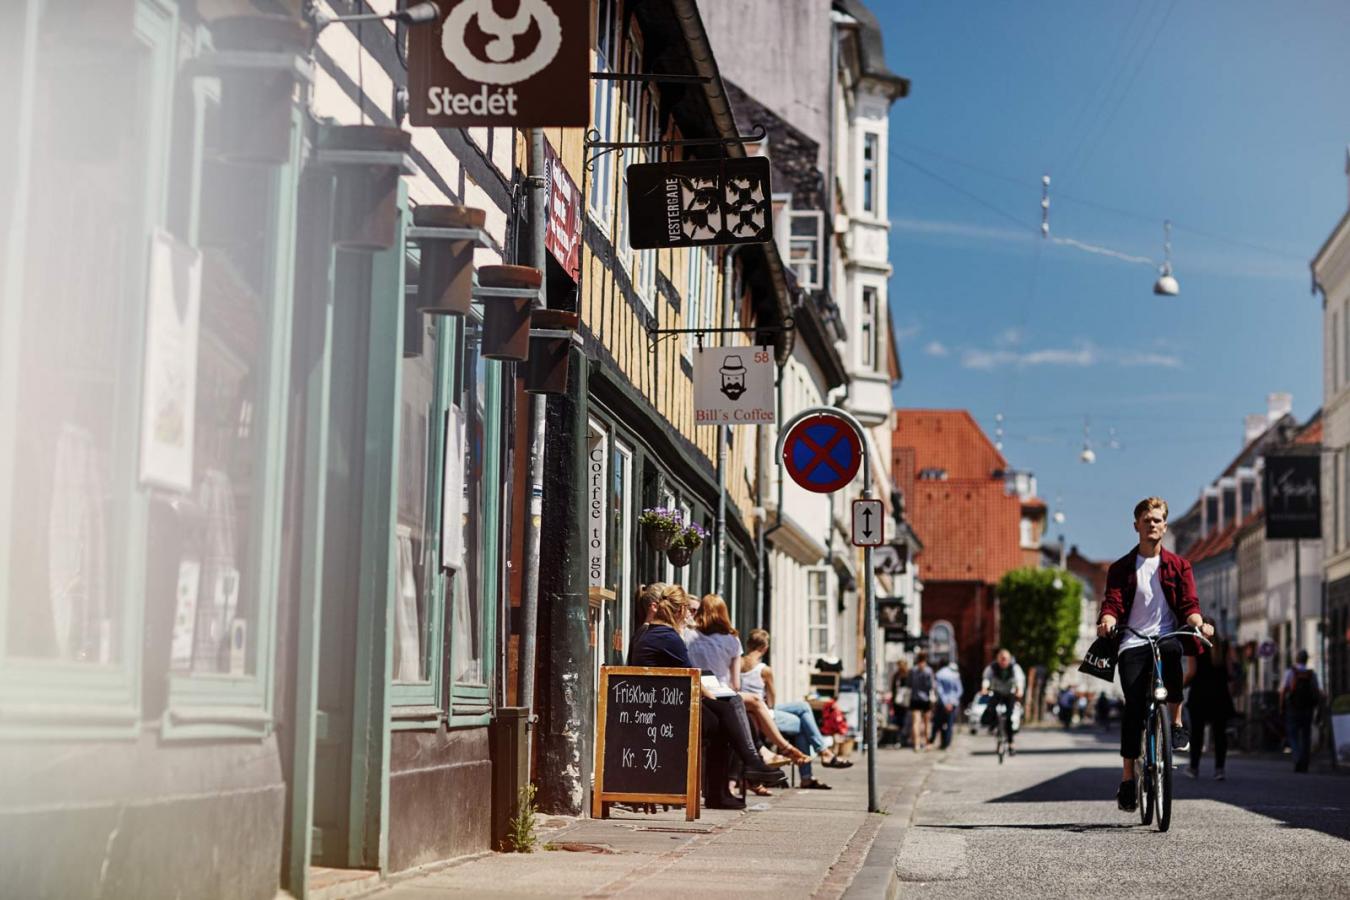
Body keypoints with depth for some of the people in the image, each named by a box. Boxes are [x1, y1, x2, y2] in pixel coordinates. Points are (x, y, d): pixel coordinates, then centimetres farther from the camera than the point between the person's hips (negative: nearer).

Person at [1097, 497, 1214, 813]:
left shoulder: (1178, 566, 13)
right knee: (1134, 706, -14)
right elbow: (1112, 602, 0)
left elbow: (1189, 603, 2)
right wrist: (1108, 620, -24)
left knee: (1172, 650, -38)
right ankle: (1127, 777, -6)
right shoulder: (1121, 568, 13)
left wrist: (1197, 622, -21)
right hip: (1132, 644, 0)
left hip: (1166, 636, 0)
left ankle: (1176, 723, -25)